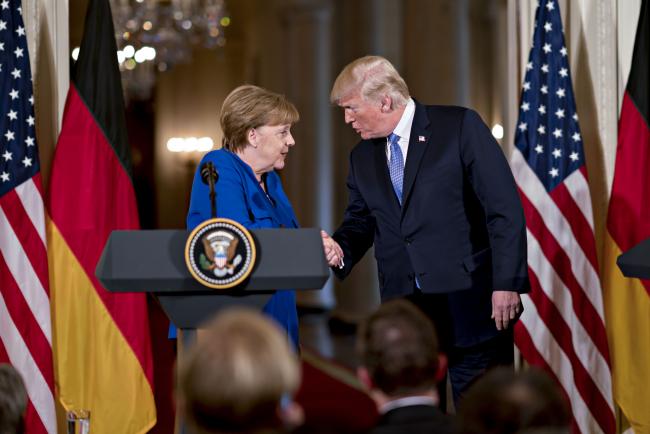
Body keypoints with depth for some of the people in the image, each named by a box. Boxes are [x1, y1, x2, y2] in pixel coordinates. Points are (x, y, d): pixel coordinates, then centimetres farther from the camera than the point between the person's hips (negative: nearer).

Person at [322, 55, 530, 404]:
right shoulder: (362, 157, 12)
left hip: (470, 304, -5)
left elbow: (505, 209, -9)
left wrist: (506, 283, -15)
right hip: (405, 311, 5)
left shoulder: (460, 126, -5)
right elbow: (360, 222, 20)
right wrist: (341, 249, -3)